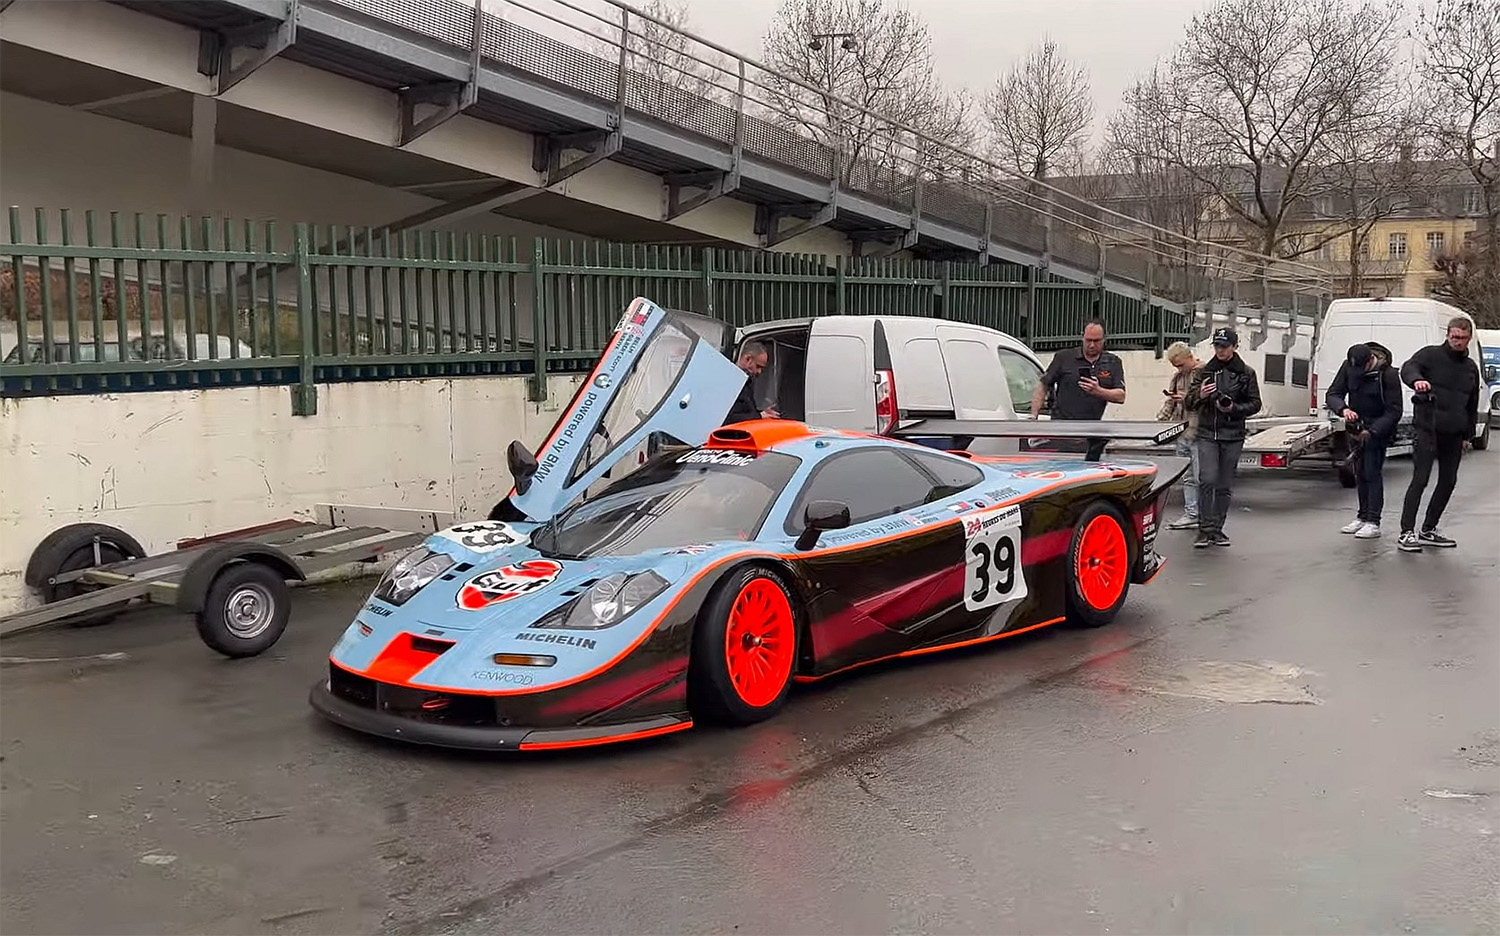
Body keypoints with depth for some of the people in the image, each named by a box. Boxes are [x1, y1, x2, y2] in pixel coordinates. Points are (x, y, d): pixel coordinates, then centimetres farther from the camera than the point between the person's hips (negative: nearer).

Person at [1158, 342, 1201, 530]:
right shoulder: (1177, 377, 17)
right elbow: (1170, 403, 23)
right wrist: (1161, 419, 10)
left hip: (1199, 432, -7)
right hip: (1181, 435, 8)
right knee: (1187, 478, 11)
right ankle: (1191, 515, 16)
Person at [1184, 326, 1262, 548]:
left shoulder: (1246, 373, 5)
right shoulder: (1203, 372, 8)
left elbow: (1255, 404, 7)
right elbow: (1188, 403, 7)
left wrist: (1233, 408, -11)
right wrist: (1199, 395, -15)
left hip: (1233, 436, 0)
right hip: (1207, 433, 0)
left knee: (1225, 485, 5)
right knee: (1207, 480, -14)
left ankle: (1217, 529, 15)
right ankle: (1205, 529, -11)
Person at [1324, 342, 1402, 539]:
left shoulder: (1388, 374, -20)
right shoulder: (1348, 366, -7)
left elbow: (1394, 411, -18)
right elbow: (1333, 394, -5)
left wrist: (1371, 431, -26)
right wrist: (1343, 409, -27)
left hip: (1378, 428, -5)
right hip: (1355, 426, 5)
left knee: (1372, 473, -10)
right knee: (1359, 474, 9)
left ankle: (1373, 522, -9)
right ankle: (1362, 517, 19)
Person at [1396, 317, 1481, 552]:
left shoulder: (1471, 367, 16)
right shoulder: (1431, 354, -2)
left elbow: (1472, 405, 23)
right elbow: (1408, 368, -21)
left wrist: (1468, 434, 18)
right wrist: (1416, 380, -44)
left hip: (1453, 433, 6)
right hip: (1428, 428, -6)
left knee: (1448, 481, 9)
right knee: (1420, 479, -11)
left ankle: (1428, 530, 20)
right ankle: (1407, 532, -11)